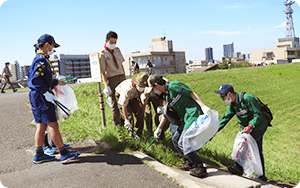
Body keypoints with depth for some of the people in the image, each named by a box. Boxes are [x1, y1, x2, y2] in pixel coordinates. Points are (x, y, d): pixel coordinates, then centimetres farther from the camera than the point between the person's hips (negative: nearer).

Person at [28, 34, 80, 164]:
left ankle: (39, 155, 18)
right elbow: (36, 80, -23)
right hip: (41, 97, -10)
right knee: (53, 125, -8)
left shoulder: (39, 59, 19)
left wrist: (56, 82, 26)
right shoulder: (41, 60, -13)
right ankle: (64, 154, -4)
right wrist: (46, 93, -24)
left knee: (41, 126, 12)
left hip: (37, 97, 10)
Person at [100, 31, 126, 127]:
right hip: (111, 79, -6)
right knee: (115, 102, 1)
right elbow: (103, 71, -12)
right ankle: (118, 124, 12)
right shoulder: (102, 53, -8)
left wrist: (125, 78, 14)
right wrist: (106, 86, -18)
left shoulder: (117, 50, 12)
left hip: (121, 77, 6)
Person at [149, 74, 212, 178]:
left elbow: (191, 93, -14)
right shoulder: (166, 95, 17)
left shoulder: (173, 85, -11)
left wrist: (203, 106, -22)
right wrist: (159, 128, 29)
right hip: (186, 119, 10)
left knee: (182, 143, -12)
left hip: (194, 114, -10)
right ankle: (189, 163, 23)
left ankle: (200, 168, -3)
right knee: (175, 140, 14)